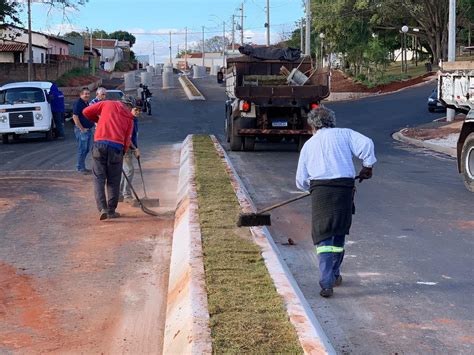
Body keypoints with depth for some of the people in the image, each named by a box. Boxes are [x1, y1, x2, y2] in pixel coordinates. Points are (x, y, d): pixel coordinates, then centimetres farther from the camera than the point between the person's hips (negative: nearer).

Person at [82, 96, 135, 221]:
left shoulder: (107, 104, 14)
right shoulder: (129, 117, 14)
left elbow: (86, 112, 13)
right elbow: (127, 140, 10)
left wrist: (98, 120, 29)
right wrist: (122, 152, 24)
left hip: (99, 144, 0)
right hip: (117, 147, 0)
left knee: (99, 178, 5)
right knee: (113, 181, 11)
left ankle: (102, 208, -8)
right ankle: (111, 211, 16)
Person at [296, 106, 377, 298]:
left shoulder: (308, 144, 18)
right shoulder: (344, 134, 14)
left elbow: (301, 181, 16)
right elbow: (366, 144, -5)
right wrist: (367, 166, 8)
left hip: (319, 189, 0)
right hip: (345, 187, 0)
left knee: (323, 237, 0)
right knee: (339, 233, 16)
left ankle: (327, 283, -14)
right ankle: (334, 275, 28)